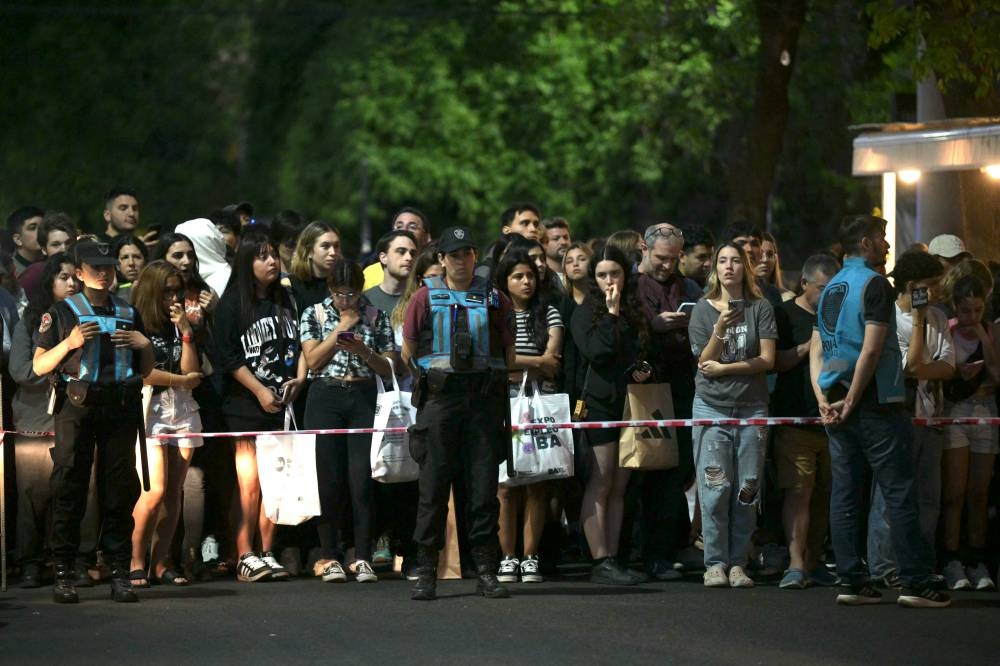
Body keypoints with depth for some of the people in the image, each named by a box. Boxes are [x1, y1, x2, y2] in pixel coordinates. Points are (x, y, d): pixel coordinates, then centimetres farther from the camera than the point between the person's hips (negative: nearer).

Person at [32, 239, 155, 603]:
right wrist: (69, 343, -11)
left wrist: (145, 345, 4)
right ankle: (63, 574, -5)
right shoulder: (62, 312, 9)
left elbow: (146, 370, 24)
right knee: (69, 488, -6)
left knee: (120, 489, 0)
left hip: (120, 407, 3)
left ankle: (119, 573, 2)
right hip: (76, 406, -3)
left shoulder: (129, 314, 19)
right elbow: (39, 365, 4)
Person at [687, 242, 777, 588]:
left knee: (747, 490, -1)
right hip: (711, 407, -1)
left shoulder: (760, 308, 4)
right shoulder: (703, 309, 5)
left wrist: (724, 368, -9)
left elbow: (767, 360, -3)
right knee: (715, 489, -7)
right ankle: (715, 563, -2)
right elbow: (705, 362, -1)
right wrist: (719, 330, -17)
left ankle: (738, 562, 5)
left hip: (751, 408, 1)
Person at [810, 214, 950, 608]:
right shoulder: (874, 283, -10)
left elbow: (816, 350, 11)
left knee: (845, 494, 6)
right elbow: (871, 350, -17)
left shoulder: (831, 289, 15)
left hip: (838, 405, 8)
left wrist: (823, 400, 2)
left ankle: (854, 583, 5)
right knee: (899, 494, -5)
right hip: (875, 404, -8)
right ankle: (916, 583, -6)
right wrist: (851, 402, -13)